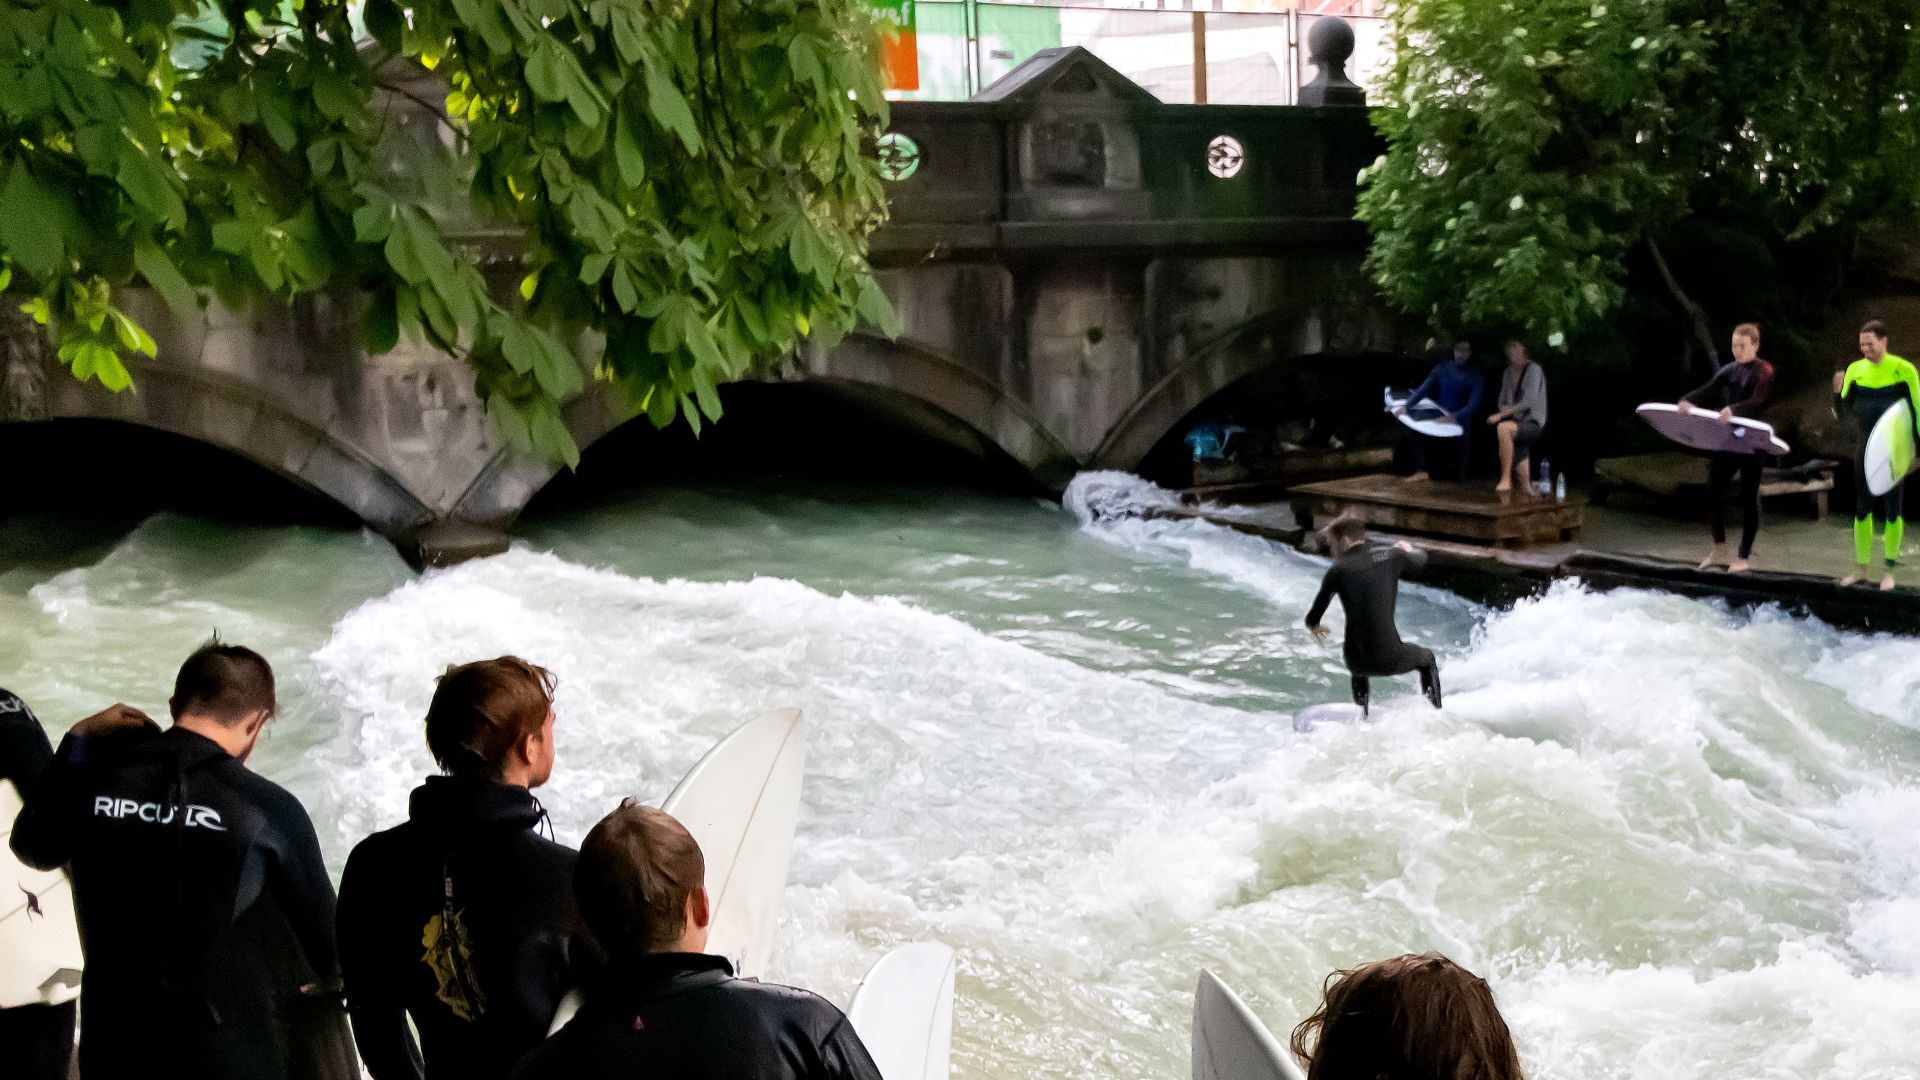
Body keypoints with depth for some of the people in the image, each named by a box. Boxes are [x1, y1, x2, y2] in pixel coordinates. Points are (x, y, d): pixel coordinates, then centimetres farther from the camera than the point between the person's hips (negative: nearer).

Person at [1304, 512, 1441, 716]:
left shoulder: (1337, 571, -3)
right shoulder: (1392, 556, 0)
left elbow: (1313, 618, 4)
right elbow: (1420, 561, 23)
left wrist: (1313, 625, 28)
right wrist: (1409, 550, 46)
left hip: (1357, 659, 1)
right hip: (1389, 657, 0)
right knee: (1427, 659, 32)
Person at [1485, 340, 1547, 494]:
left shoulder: (1533, 369, -9)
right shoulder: (1508, 372, 12)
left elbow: (1529, 401, -20)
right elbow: (1503, 400, 20)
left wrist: (1500, 415, -24)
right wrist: (1503, 408, -6)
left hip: (1533, 423, -7)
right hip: (1518, 424, 8)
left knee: (1503, 427, -35)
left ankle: (1505, 479, -33)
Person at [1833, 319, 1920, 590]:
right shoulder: (1855, 370, 3)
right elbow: (1843, 410, 3)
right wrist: (1838, 390, -16)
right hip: (1865, 450, 4)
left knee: (1892, 509, 1)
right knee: (1862, 509, 6)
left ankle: (1889, 571, 10)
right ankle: (1862, 570, 15)